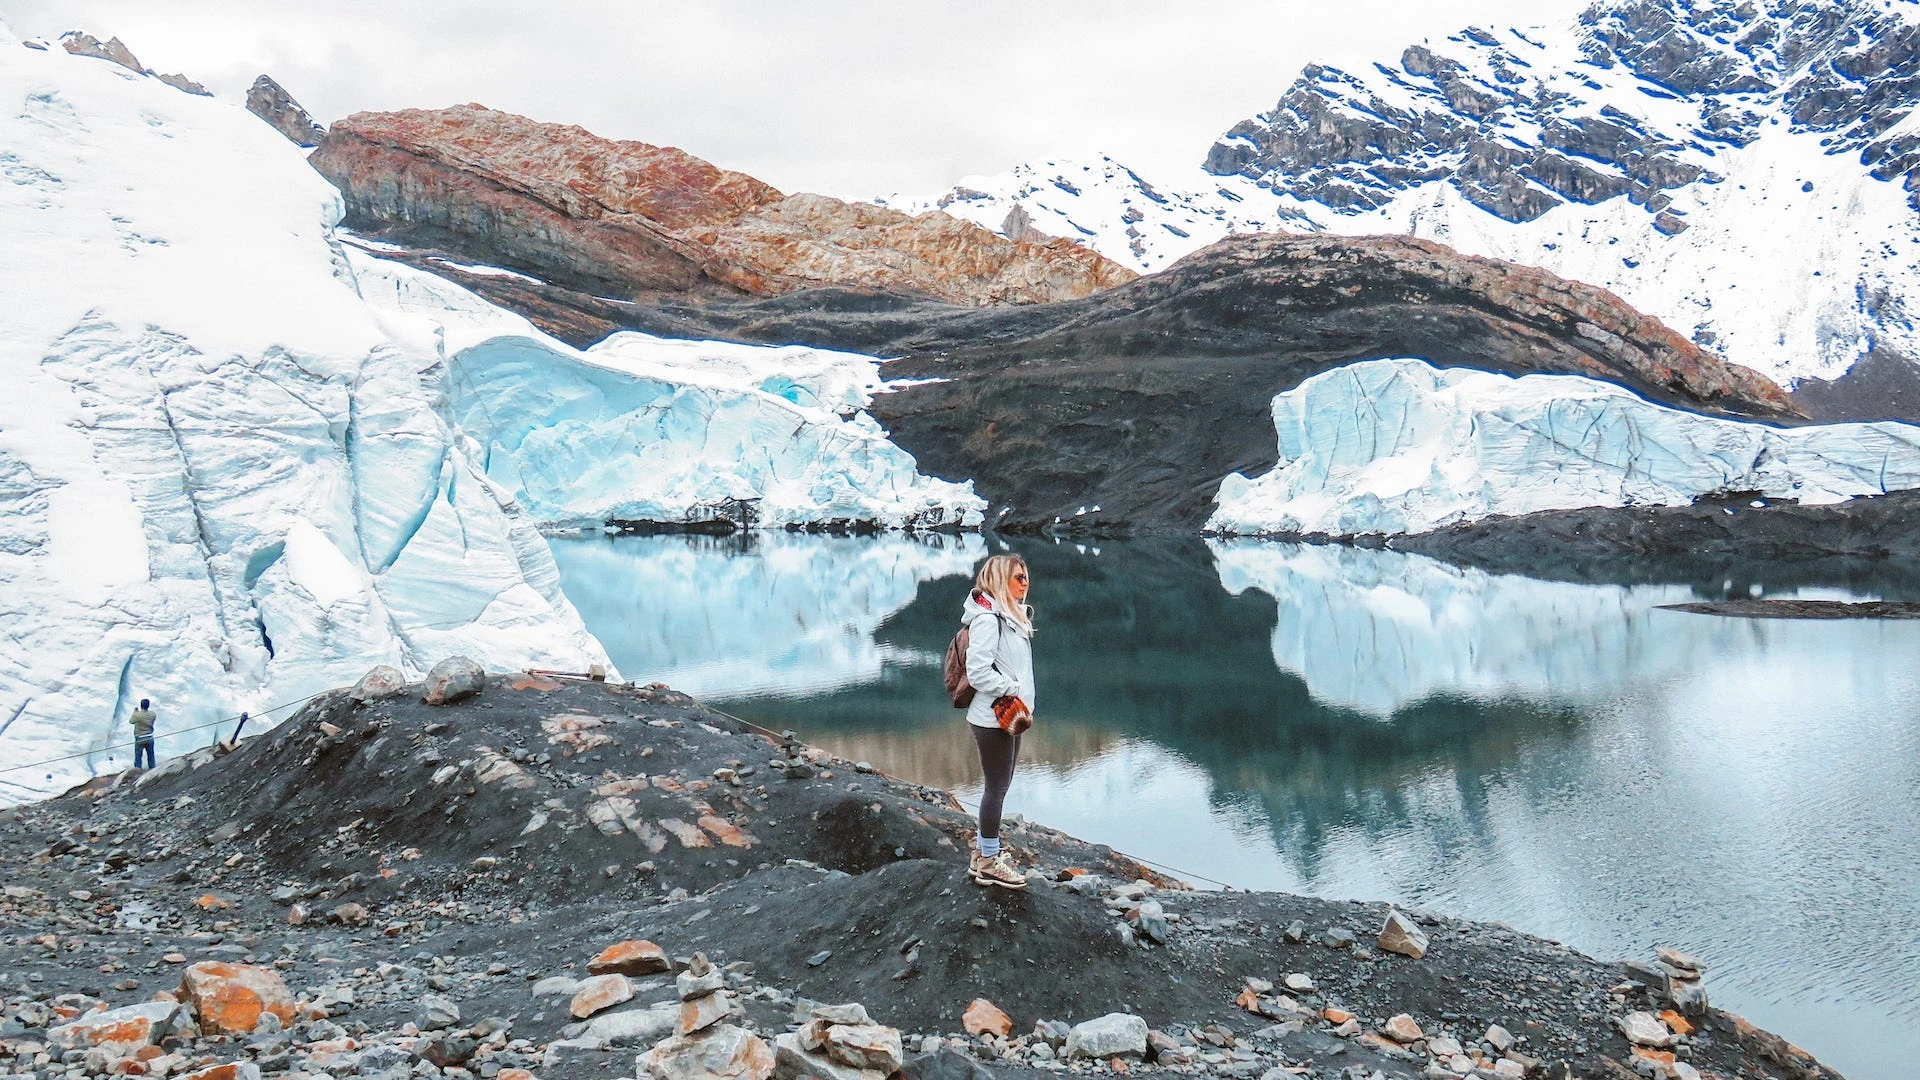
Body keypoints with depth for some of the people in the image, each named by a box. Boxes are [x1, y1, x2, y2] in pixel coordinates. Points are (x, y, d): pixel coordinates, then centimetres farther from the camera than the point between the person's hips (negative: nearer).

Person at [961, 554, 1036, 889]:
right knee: (997, 787, -1)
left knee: (999, 786, 16)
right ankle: (988, 864, 9)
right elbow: (978, 672, -22)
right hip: (994, 718, -10)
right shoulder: (987, 619, -17)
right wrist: (1013, 689, -16)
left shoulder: (1012, 616, 14)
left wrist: (1022, 703, 10)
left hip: (1010, 716, 10)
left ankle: (983, 855, 27)